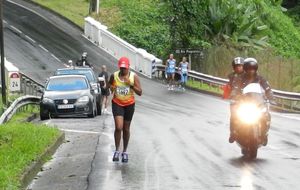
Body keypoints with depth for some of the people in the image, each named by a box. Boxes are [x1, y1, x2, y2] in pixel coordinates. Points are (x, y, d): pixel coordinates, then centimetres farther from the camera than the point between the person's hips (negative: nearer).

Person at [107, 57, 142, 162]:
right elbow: (109, 85, 16)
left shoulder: (134, 77, -6)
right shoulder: (114, 76, -3)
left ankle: (125, 152, 22)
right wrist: (110, 87, -9)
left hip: (129, 105, 1)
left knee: (126, 129, 9)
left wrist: (130, 84, -21)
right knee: (118, 127, -15)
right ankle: (117, 151, -2)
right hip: (117, 103, -1)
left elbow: (139, 92, -8)